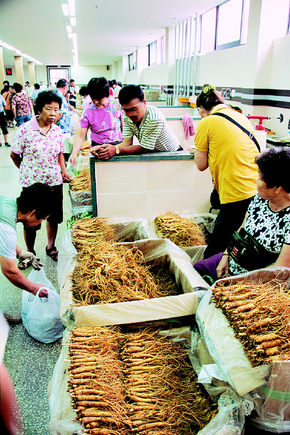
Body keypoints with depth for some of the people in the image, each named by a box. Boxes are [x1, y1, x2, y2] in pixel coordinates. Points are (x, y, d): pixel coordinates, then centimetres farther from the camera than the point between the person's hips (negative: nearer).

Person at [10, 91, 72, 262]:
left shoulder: (58, 131, 2)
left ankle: (51, 247, 38)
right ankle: (30, 253, 30)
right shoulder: (25, 129, -12)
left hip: (54, 182, 4)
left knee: (54, 217, 15)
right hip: (32, 183, -4)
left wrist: (63, 171, 2)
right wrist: (28, 171, 8)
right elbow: (14, 155, -3)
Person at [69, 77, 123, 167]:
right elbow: (81, 136, -5)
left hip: (117, 145, 1)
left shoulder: (116, 105, -3)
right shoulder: (88, 112, -5)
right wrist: (74, 153, -17)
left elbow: (124, 127, 8)